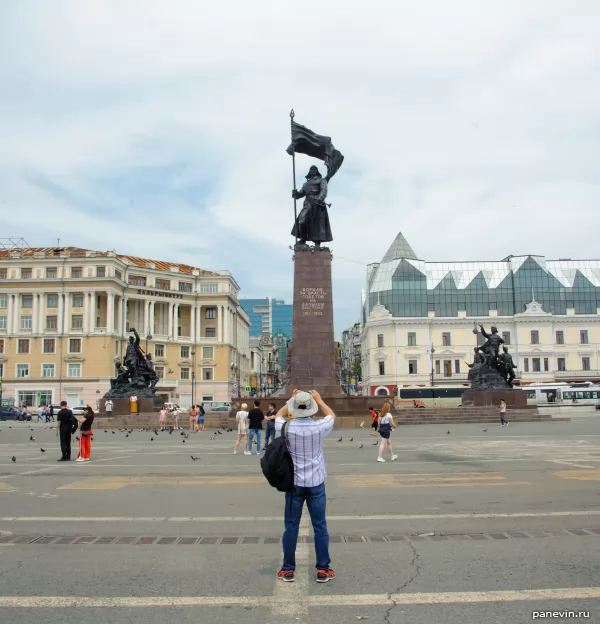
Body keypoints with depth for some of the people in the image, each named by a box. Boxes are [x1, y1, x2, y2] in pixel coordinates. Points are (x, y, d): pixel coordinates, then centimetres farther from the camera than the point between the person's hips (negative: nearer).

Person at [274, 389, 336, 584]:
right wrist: (319, 399, 22)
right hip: (316, 483, 0)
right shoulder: (319, 427, -11)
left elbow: (279, 415, 15)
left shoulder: (285, 428, -10)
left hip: (294, 483, 1)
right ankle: (323, 570, 13)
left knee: (291, 527, 9)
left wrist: (291, 400, 23)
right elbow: (332, 415, 12)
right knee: (320, 527, 8)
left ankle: (288, 569, 16)